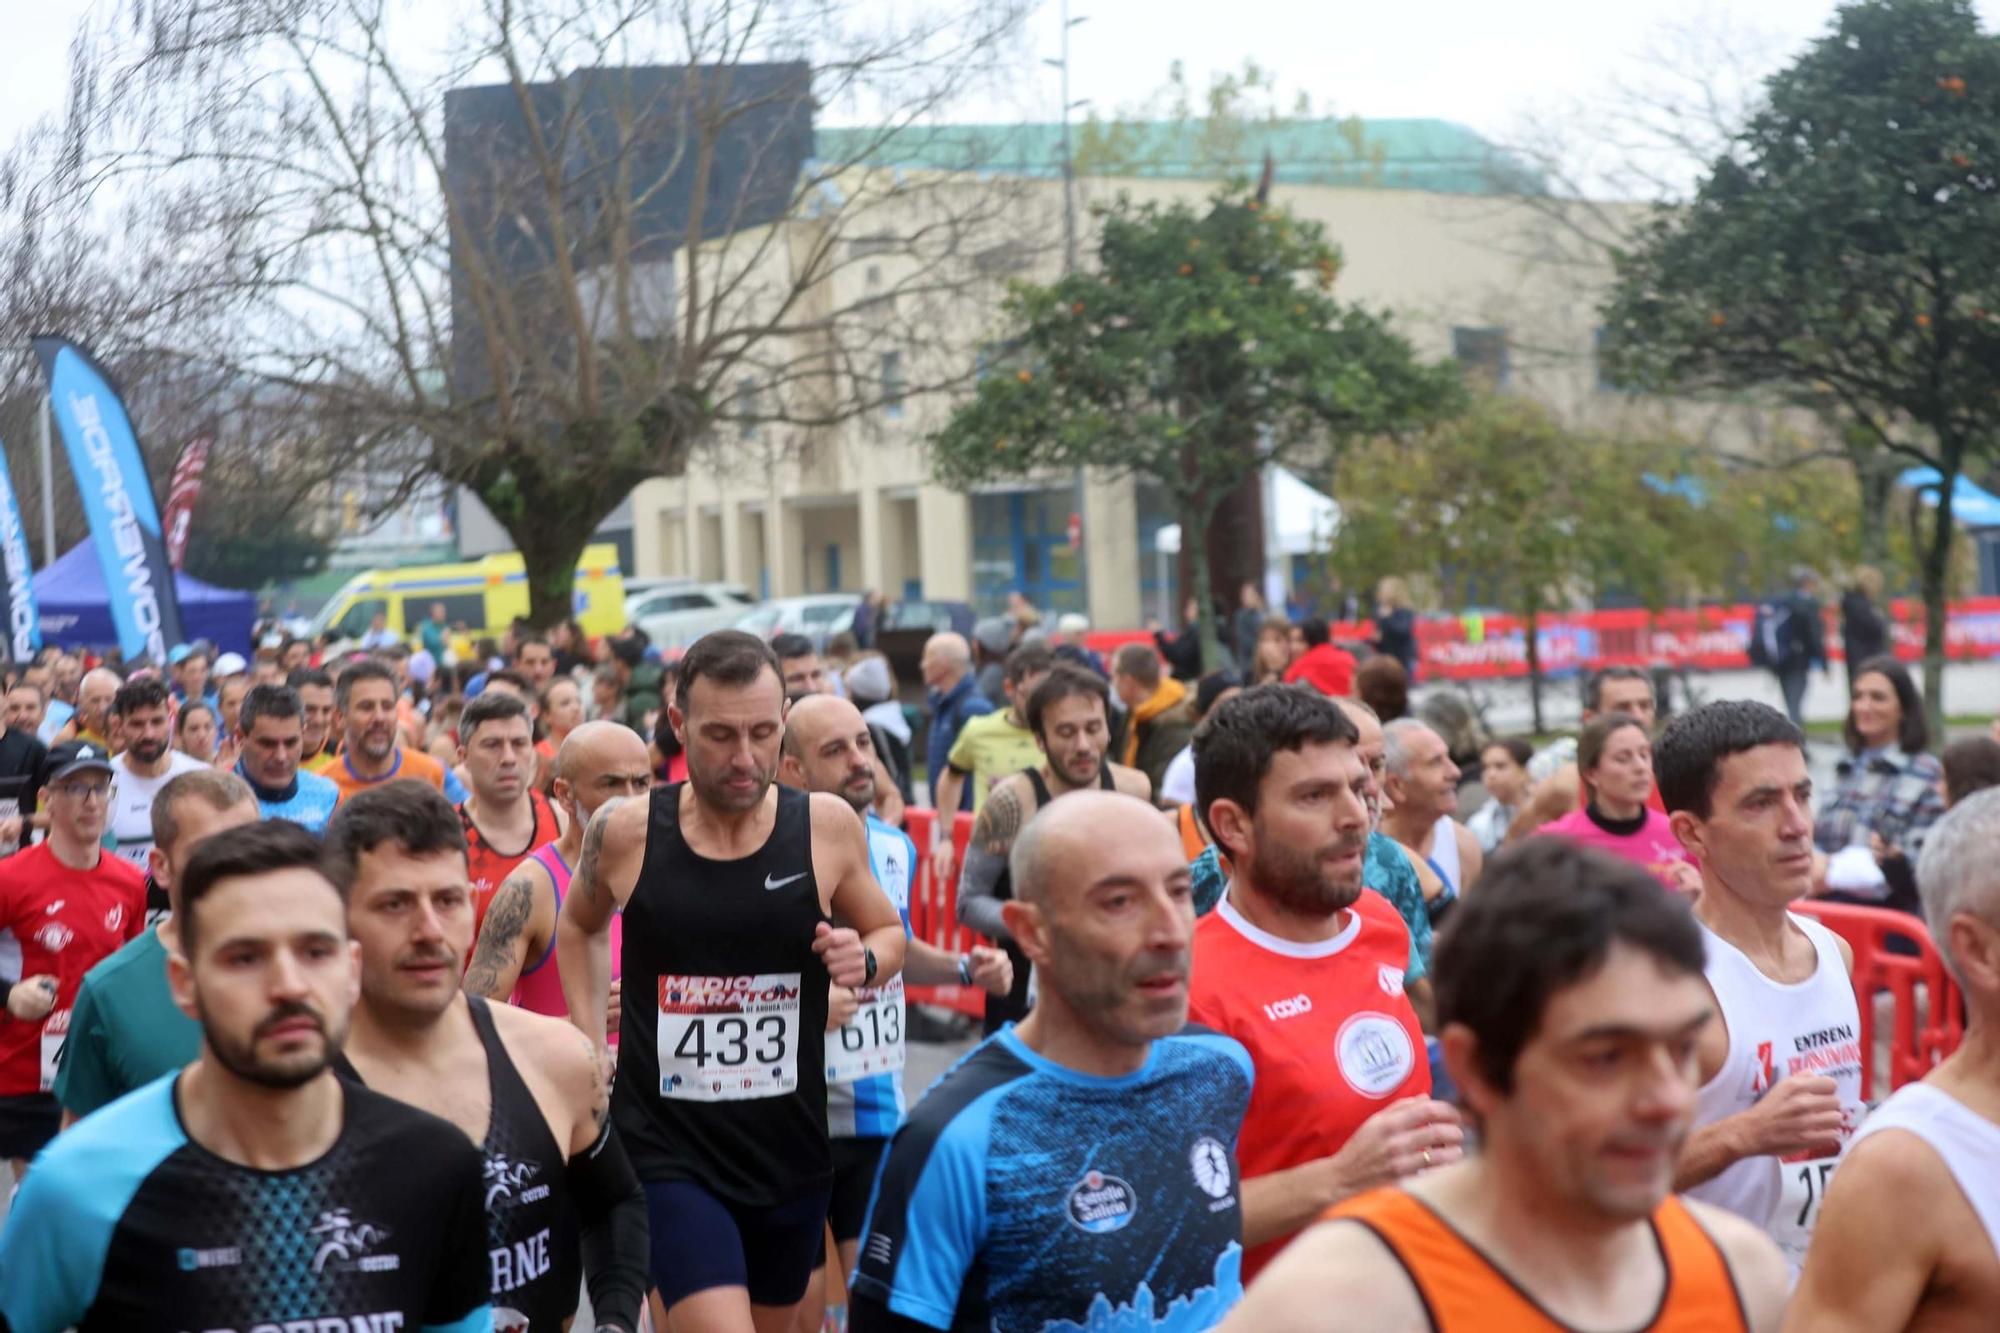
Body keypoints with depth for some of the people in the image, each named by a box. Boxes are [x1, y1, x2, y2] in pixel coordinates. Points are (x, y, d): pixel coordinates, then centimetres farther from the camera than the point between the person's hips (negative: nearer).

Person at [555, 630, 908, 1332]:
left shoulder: (828, 826, -7)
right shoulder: (625, 832, -8)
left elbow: (889, 932, 11)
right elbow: (578, 926, 14)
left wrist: (865, 959, -12)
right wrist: (589, 1042, 6)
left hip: (791, 1148, 3)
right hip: (669, 1150, -3)